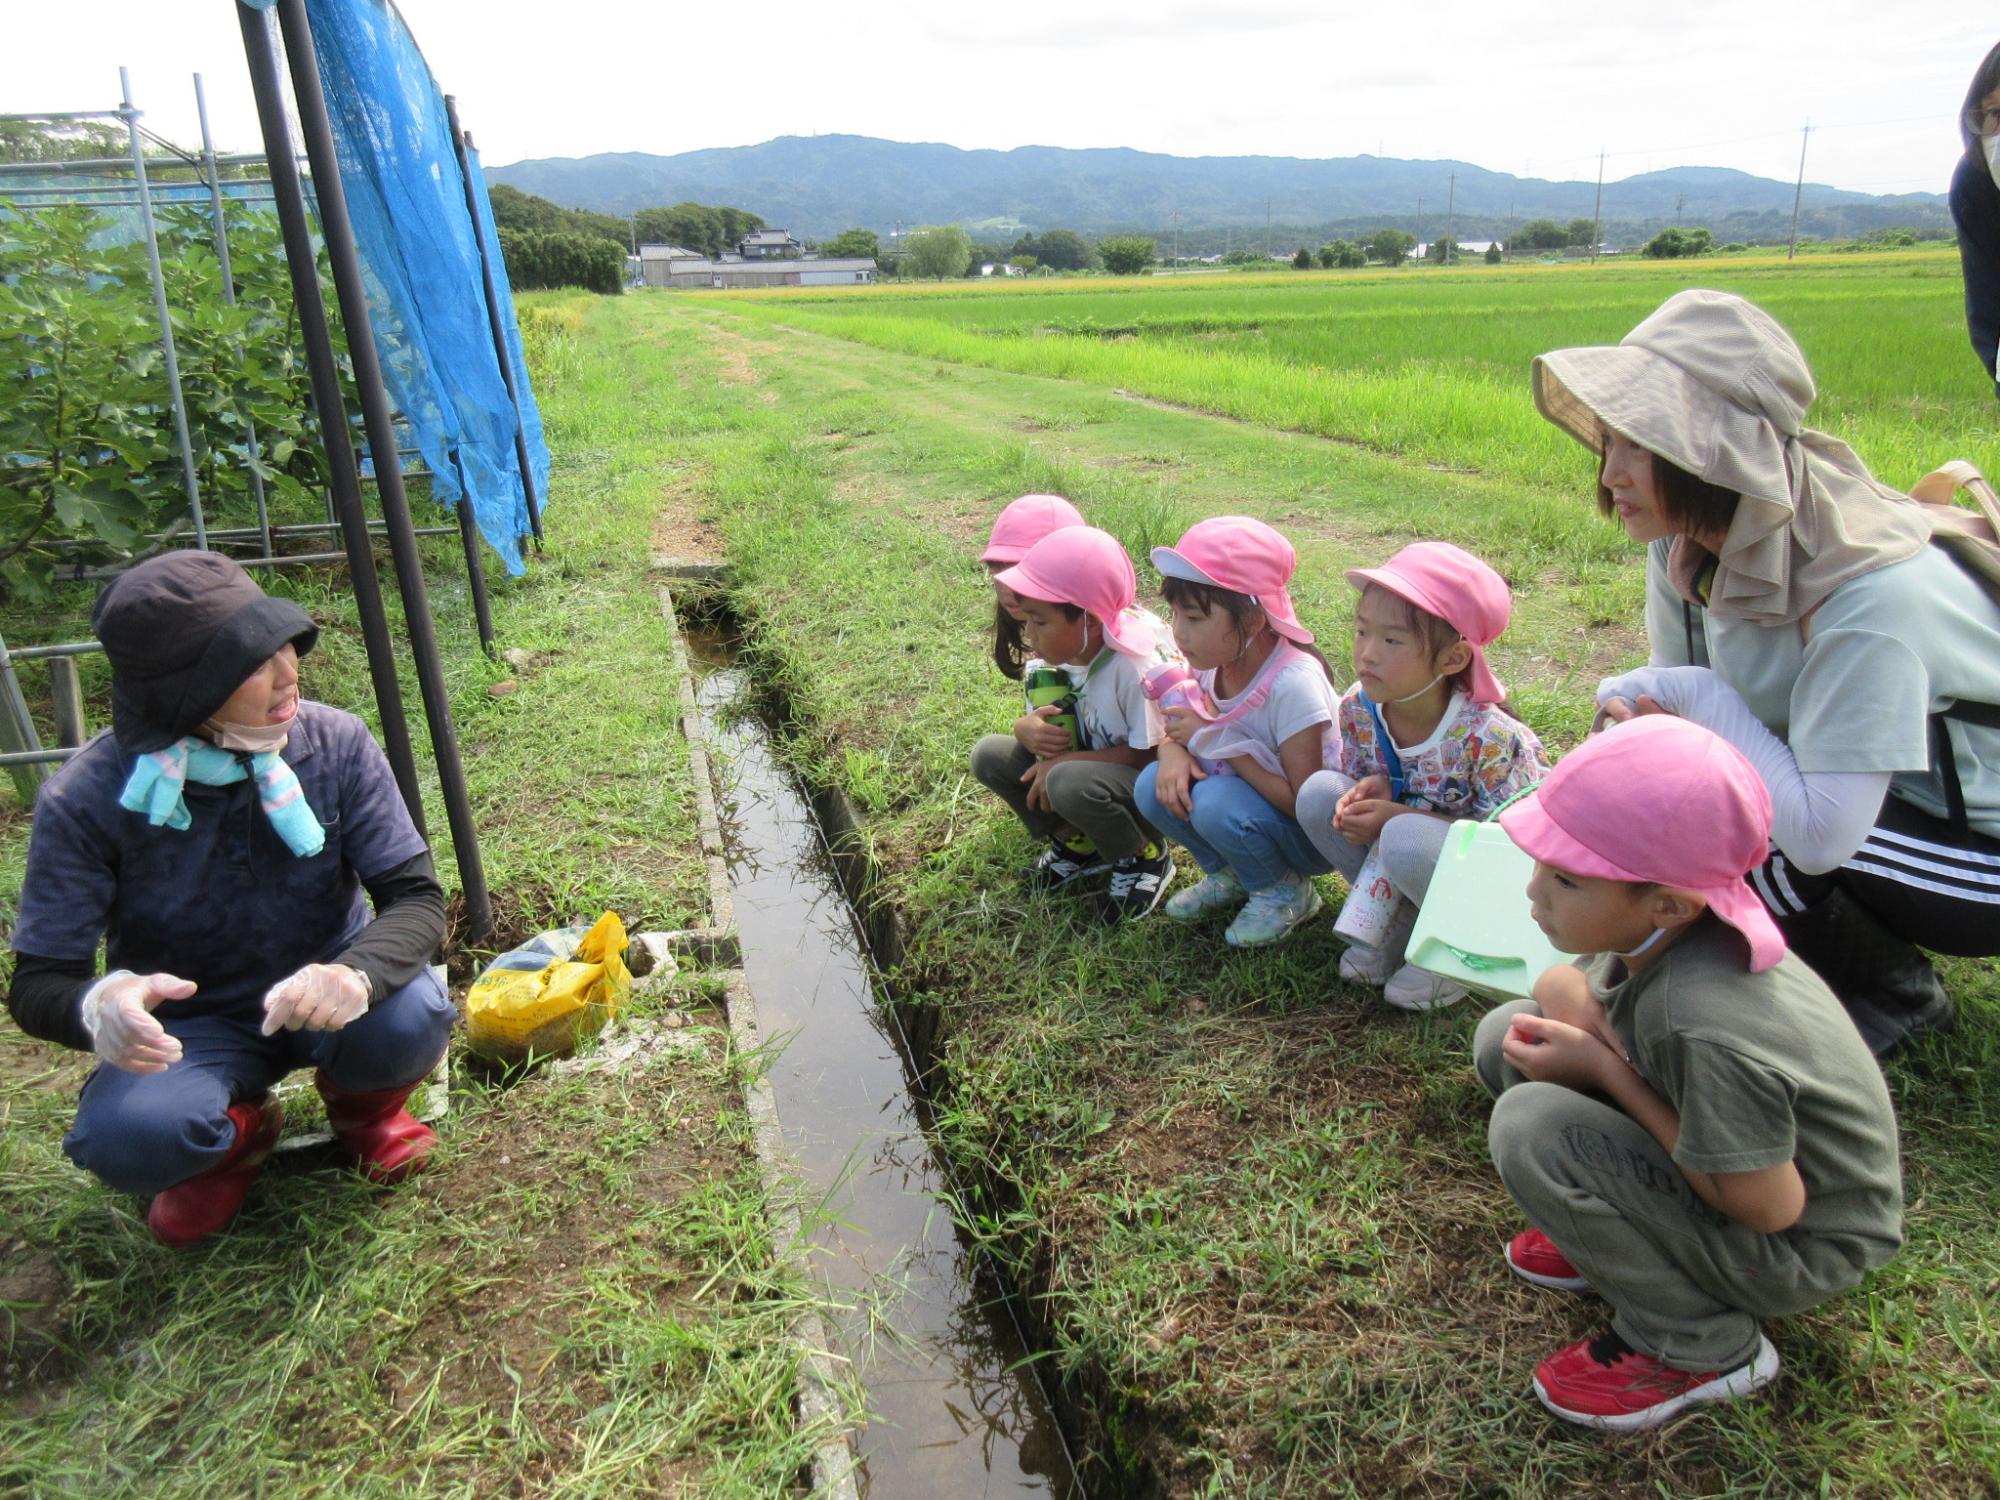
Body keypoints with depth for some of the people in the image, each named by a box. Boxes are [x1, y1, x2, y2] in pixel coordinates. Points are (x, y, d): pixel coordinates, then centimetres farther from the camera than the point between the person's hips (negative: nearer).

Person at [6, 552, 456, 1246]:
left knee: (411, 1018, -31)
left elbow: (415, 896, -18)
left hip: (319, 998, 1)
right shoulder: (87, 799, -20)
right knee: (126, 1137, -31)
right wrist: (97, 1005, -42)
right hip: (187, 1025, -1)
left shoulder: (334, 743, -17)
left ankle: (360, 1106, 7)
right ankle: (235, 1130, 7)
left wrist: (356, 974, -41)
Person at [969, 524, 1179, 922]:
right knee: (988, 754, -9)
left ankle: (1146, 857, -7)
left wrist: (1064, 761, -24)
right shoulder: (1059, 655, -6)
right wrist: (1028, 728, -21)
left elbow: (1149, 754, -24)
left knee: (1070, 782, -38)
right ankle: (1078, 842, 6)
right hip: (1086, 764, 7)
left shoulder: (1136, 665, -27)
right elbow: (1042, 720, 5)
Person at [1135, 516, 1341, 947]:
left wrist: (1218, 741, -27)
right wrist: (1174, 751, -20)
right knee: (1155, 785, -15)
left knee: (1216, 803, -33)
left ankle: (1284, 891, -3)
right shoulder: (1212, 663, -8)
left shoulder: (1293, 684, -29)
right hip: (1248, 797, 7)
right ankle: (1230, 875, 8)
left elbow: (1305, 802, -28)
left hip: (1315, 834, -6)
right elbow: (1177, 730, 6)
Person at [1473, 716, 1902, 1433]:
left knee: (1530, 1123, -28)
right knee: (1506, 1034, -3)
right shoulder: (1654, 928, -15)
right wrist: (1582, 1019, -21)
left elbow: (1768, 1208, -27)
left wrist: (1603, 1069, -25)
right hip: (1731, 1150, 7)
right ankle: (1619, 1238, 10)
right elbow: (1563, 981, 5)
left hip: (1800, 1246, -7)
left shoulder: (1706, 1029, -37)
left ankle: (1702, 1347, -6)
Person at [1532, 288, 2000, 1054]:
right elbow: (1680, 696, 2)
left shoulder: (1871, 594, -34)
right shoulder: (1690, 541, -12)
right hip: (1839, 801, 7)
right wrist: (1636, 703, -20)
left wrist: (1698, 700, -27)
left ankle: (1893, 991, 1)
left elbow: (1820, 834, -35)